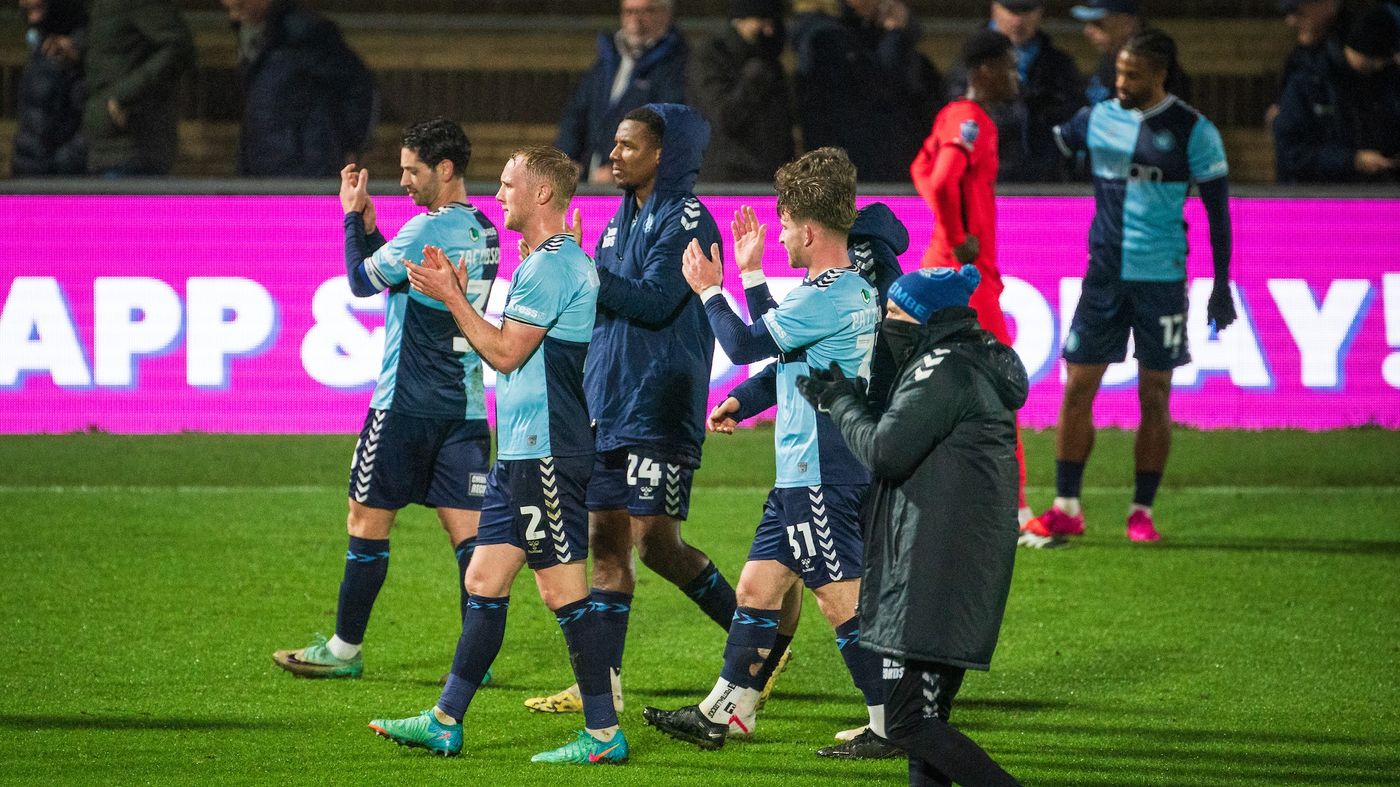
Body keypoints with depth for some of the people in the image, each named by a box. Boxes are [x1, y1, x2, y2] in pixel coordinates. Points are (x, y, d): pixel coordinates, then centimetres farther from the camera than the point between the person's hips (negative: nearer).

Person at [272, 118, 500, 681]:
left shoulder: (429, 229, -16)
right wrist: (368, 225, 12)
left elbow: (363, 281, -4)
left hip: (407, 403, -7)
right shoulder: (482, 231, 11)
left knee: (367, 521, 4)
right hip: (466, 404, 7)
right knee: (468, 528, 2)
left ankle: (345, 649, 12)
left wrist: (354, 217, 7)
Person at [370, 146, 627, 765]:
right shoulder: (550, 262, 18)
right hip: (523, 452, 11)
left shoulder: (552, 266, -15)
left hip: (545, 452, -11)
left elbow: (505, 353, -16)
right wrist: (460, 295, 16)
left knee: (562, 588, -7)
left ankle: (604, 734, -3)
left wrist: (451, 297, -8)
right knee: (483, 582, 12)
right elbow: (508, 350, 21)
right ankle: (444, 724, 17)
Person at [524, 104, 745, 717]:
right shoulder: (624, 218, 17)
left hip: (660, 408, -8)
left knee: (656, 542, -10)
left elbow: (654, 301, -21)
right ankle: (604, 685, 6)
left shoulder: (685, 220, -10)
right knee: (606, 542, 5)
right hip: (607, 407, 9)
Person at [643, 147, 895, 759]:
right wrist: (750, 274, 27)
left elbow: (743, 345, -15)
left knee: (841, 598, -6)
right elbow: (777, 341, 27)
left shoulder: (827, 295, -19)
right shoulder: (856, 289, 12)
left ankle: (892, 725, -3)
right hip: (805, 474, 10)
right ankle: (722, 714, 19)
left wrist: (709, 289, 0)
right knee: (759, 583, 13)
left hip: (823, 476, -10)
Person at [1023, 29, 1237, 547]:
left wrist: (1222, 285, -3)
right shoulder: (1098, 119, 6)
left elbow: (1218, 210, -1)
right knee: (1078, 388, -2)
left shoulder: (1193, 131, -4)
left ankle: (1142, 512, 11)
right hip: (1105, 272, 3)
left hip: (1161, 277, -3)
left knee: (1154, 397, 2)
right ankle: (1065, 509, 4)